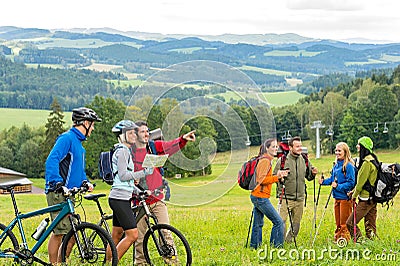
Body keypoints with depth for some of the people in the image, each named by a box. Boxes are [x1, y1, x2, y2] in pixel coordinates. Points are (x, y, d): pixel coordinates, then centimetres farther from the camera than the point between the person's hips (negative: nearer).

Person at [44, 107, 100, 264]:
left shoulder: (78, 142, 21)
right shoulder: (67, 138, -11)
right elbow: (52, 160, -23)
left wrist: (85, 182, 11)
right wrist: (57, 182, -33)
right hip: (58, 193, -10)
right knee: (60, 232, -10)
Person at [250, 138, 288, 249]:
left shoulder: (267, 160, 16)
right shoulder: (265, 161, -14)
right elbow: (261, 180, -20)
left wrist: (278, 176, 11)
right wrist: (277, 177, -23)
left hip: (257, 197, 10)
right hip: (261, 197, -10)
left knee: (258, 224, 14)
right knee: (278, 222, -8)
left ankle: (254, 246, 18)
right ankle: (276, 246, -5)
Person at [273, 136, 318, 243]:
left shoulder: (304, 160, 7)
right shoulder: (282, 160, -6)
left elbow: (309, 177, 16)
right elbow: (274, 177, -2)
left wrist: (313, 174, -4)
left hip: (299, 198, 5)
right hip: (286, 197, -5)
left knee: (296, 223, 11)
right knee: (281, 221, -12)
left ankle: (289, 240, 27)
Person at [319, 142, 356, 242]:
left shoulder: (349, 166, -14)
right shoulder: (336, 165, 11)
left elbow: (351, 182, -18)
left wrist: (338, 186, -23)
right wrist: (324, 181, 2)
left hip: (345, 197, -8)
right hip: (337, 196, 8)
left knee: (344, 222, 0)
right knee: (338, 221, 16)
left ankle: (345, 239, 8)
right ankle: (337, 238, 24)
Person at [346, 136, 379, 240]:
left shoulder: (367, 162, -18)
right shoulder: (373, 159, 13)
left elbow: (361, 180, -14)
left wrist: (355, 194, 0)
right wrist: (354, 191, 17)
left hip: (366, 199, -10)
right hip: (372, 198, 10)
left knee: (350, 223, -7)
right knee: (370, 225, 12)